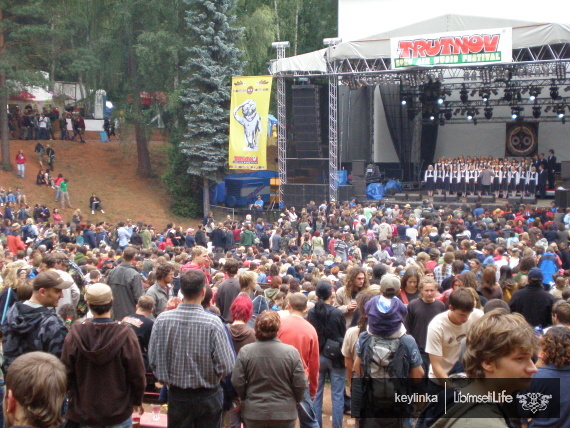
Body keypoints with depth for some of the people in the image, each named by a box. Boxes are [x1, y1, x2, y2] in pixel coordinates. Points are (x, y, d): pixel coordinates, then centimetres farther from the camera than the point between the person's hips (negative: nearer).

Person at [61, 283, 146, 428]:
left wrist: (72, 397, 14)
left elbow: (66, 372, -5)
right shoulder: (125, 334, -16)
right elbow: (137, 374, -10)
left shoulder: (75, 333, -12)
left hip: (83, 413, 2)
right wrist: (137, 401, 7)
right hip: (118, 414, -2)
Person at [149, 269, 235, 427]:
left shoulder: (162, 320, -12)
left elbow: (153, 360, -5)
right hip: (207, 396, -2)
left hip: (176, 395, 2)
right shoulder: (213, 323, -21)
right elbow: (226, 366, -19)